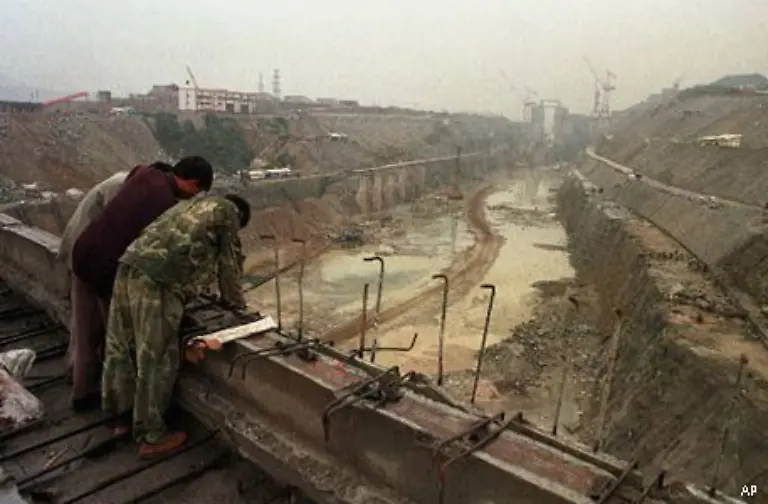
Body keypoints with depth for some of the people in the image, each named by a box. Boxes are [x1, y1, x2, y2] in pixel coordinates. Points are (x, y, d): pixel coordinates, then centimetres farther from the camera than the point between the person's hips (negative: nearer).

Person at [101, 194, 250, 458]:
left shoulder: (192, 205, 32)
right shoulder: (227, 211, 10)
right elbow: (230, 263, 14)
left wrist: (191, 289, 41)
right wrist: (235, 301, 26)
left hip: (130, 267, 9)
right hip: (157, 279, -9)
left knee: (121, 348, 19)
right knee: (156, 359, 2)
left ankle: (121, 415, 36)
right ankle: (151, 436, 14)